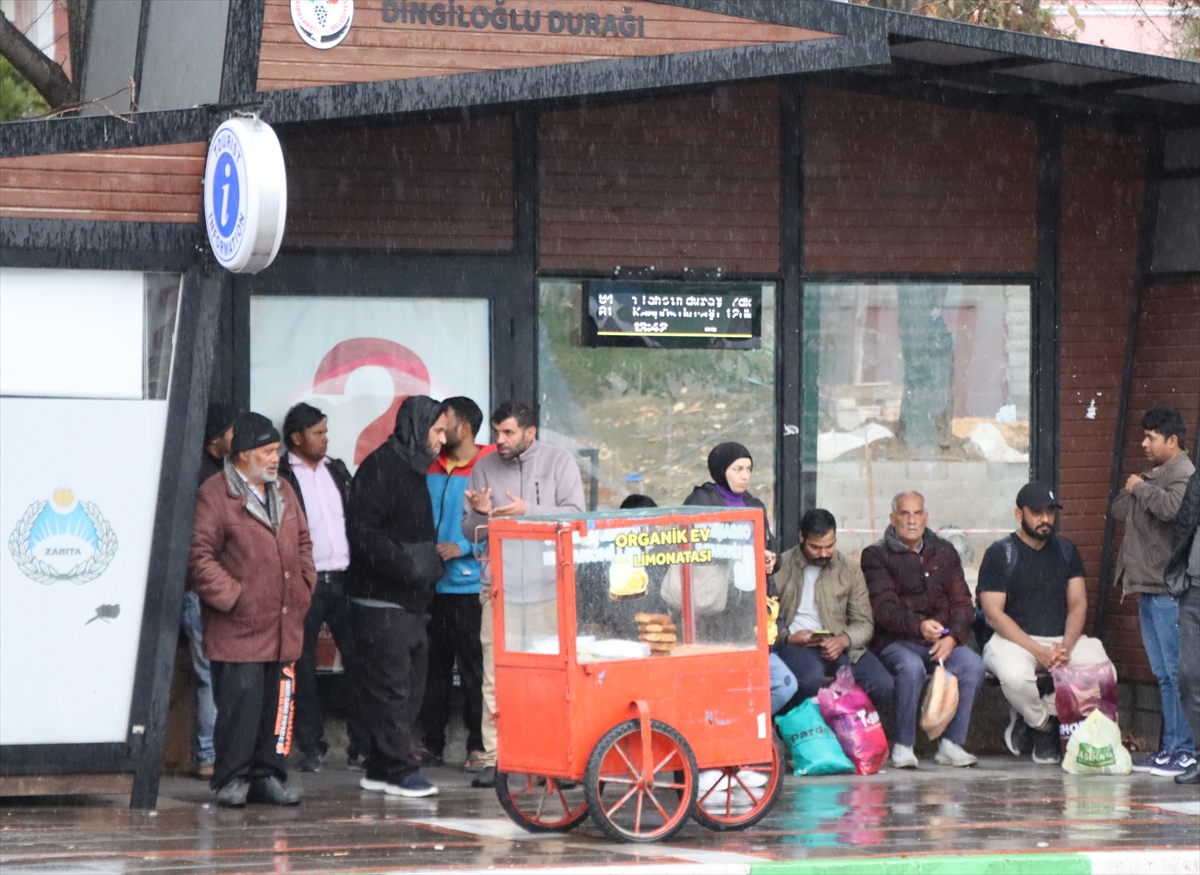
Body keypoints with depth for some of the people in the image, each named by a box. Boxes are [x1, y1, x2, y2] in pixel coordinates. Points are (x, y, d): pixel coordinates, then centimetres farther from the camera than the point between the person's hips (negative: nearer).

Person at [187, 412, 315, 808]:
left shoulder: (283, 493, 16)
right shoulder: (215, 495, -7)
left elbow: (302, 543, 25)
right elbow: (200, 557, -11)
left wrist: (303, 588, 12)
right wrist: (233, 596, -13)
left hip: (283, 624, 7)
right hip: (238, 627, -7)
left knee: (278, 701, 7)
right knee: (241, 698, -9)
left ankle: (269, 775, 16)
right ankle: (232, 779, 0)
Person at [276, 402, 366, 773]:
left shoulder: (337, 470, 16)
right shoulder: (280, 477, -3)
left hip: (343, 579, 5)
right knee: (304, 666, 1)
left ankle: (362, 742, 6)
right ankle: (311, 746, 7)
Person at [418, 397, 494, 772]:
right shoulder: (432, 469, 11)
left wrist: (464, 548, -18)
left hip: (469, 583, -6)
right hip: (432, 584, 6)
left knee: (473, 667, -2)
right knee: (434, 666, 9)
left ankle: (478, 745, 5)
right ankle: (432, 742, 15)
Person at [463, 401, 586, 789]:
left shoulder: (559, 462, 5)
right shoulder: (484, 468, 12)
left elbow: (575, 515, -6)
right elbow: (470, 531, 14)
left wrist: (527, 511, -15)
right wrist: (479, 514, -9)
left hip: (549, 586, -1)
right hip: (500, 587, 1)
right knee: (496, 674, -6)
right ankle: (494, 759, -5)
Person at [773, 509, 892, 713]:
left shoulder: (850, 571, 15)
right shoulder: (780, 568, 5)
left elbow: (864, 623, 10)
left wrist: (843, 640, -11)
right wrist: (788, 638, -16)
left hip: (840, 645, 3)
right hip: (796, 644, -3)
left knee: (883, 686, -24)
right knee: (811, 680, -40)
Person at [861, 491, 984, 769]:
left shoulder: (944, 552, 16)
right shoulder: (876, 555, 1)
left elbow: (961, 602, 9)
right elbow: (884, 608, -13)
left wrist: (953, 636, -12)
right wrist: (919, 626, -31)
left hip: (941, 641, 4)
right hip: (894, 642, -4)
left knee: (972, 664, -25)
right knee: (911, 667, -36)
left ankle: (950, 744, -18)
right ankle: (903, 746, -23)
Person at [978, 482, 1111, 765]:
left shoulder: (1066, 551, 13)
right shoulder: (1000, 554, -2)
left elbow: (1078, 604, 7)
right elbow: (993, 614, -9)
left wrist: (1066, 647, -13)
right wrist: (1038, 651, -19)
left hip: (1063, 638, 4)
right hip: (1014, 639, -4)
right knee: (1015, 676, -39)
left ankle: (1033, 717, -5)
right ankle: (1044, 726, -4)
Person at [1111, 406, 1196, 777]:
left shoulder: (1183, 474, -9)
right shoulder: (1154, 475, 22)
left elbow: (1172, 507, -29)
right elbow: (1119, 510, 21)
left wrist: (1141, 488, -13)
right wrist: (1132, 488, 3)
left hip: (1169, 590, -10)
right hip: (1148, 588, 10)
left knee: (1176, 671, -10)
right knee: (1163, 674, 11)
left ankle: (1184, 750, -10)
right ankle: (1171, 748, 15)